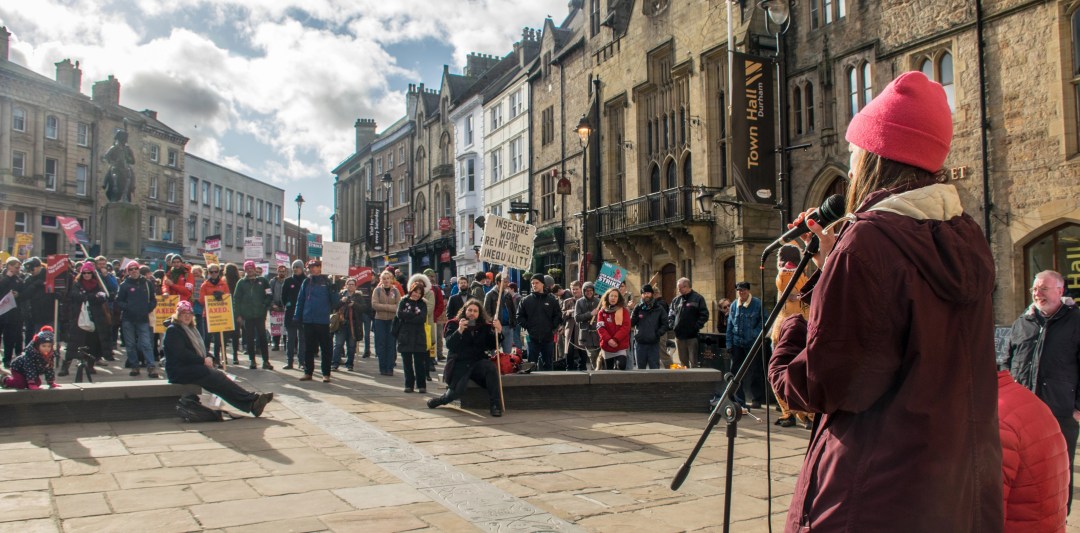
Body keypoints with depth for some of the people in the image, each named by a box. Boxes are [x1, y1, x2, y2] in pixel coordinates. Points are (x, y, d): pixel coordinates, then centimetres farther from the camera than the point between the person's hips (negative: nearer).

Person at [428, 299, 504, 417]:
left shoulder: (484, 326, 9)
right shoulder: (453, 324, 1)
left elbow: (491, 345, 4)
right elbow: (449, 345, -12)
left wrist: (498, 332, -15)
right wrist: (459, 331, -29)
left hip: (478, 362, 2)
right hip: (460, 363, -2)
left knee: (491, 367, -31)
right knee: (456, 392, -21)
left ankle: (496, 405, -25)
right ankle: (442, 399, 18)